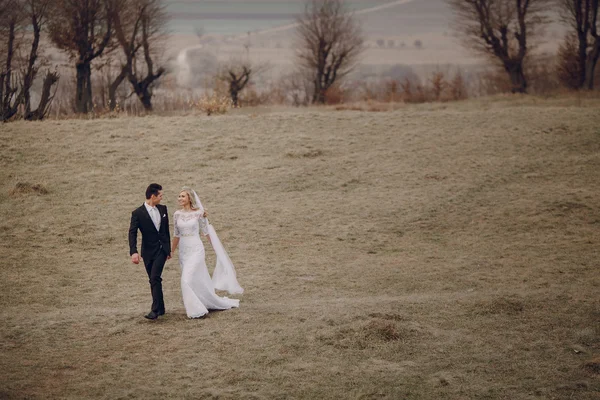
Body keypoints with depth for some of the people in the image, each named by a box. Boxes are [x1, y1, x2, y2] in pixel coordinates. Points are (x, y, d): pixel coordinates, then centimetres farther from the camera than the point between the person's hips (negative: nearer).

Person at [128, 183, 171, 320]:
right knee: (153, 280, 7)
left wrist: (168, 249, 19)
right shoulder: (138, 213, -9)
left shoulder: (162, 209, 6)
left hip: (161, 249, 1)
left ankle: (155, 310, -17)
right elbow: (132, 233, -13)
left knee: (155, 278, -14)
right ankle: (161, 308, 20)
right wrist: (133, 252, -26)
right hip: (148, 251, -1)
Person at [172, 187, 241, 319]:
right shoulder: (177, 215, 4)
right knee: (199, 280, 12)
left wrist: (217, 250, 7)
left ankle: (197, 310, -4)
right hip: (183, 251, 5)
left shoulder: (198, 213, -8)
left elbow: (206, 232, 1)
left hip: (196, 250, -5)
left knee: (187, 280, -15)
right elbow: (176, 235, 13)